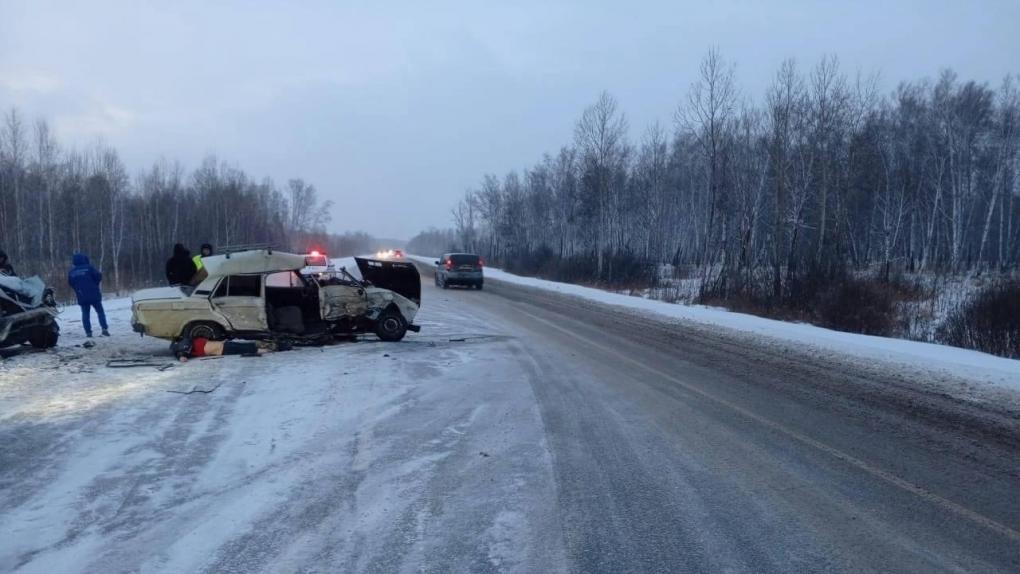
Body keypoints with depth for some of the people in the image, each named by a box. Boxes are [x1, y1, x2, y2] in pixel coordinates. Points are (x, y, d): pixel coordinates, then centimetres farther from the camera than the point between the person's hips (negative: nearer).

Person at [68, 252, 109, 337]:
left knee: (85, 314, 8)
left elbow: (70, 283, 11)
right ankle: (104, 329, -6)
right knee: (100, 311, 5)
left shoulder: (71, 272, 4)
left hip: (81, 297, 3)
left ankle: (88, 332, 3)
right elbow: (98, 276, -11)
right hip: (94, 295, -3)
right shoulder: (89, 267, -9)